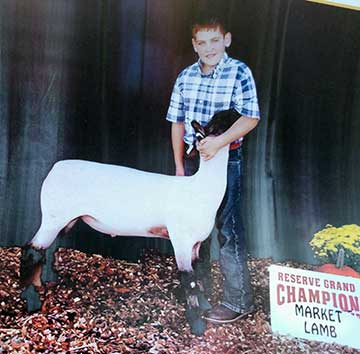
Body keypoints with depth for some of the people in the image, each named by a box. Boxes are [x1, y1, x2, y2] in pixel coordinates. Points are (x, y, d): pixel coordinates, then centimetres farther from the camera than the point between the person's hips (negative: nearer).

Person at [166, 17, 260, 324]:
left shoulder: (239, 72, -6)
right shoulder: (186, 77, 8)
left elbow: (250, 117, -13)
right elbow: (177, 122, 10)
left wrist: (218, 141, -26)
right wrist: (179, 165, 6)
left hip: (226, 158, -5)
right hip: (193, 158, 5)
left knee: (228, 228, -4)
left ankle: (238, 300, 7)